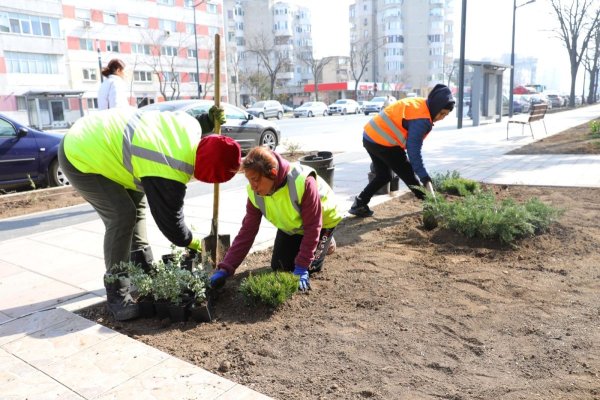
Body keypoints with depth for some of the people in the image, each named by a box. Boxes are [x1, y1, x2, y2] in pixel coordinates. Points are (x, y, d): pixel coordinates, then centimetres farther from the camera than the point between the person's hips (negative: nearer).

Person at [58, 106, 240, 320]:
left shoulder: (191, 126, -12)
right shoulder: (169, 176, -31)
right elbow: (170, 221, -18)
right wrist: (195, 244, -2)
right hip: (82, 158, -10)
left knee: (138, 203, 14)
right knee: (122, 216, -17)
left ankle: (144, 270, 27)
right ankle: (117, 296, -5)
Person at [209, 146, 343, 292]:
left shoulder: (303, 182, -42)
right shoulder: (255, 193, -25)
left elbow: (312, 227, -33)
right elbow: (247, 231, -19)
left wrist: (301, 268, -32)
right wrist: (226, 268, -26)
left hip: (322, 221, -5)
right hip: (291, 226, 5)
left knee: (309, 267, -10)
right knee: (278, 266, 0)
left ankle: (326, 242, 19)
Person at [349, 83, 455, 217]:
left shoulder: (418, 104, 11)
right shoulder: (421, 119, -18)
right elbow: (413, 150, -22)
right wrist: (424, 177, -20)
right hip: (383, 142, -9)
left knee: (383, 176, 21)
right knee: (408, 174, 6)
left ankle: (359, 205, 17)